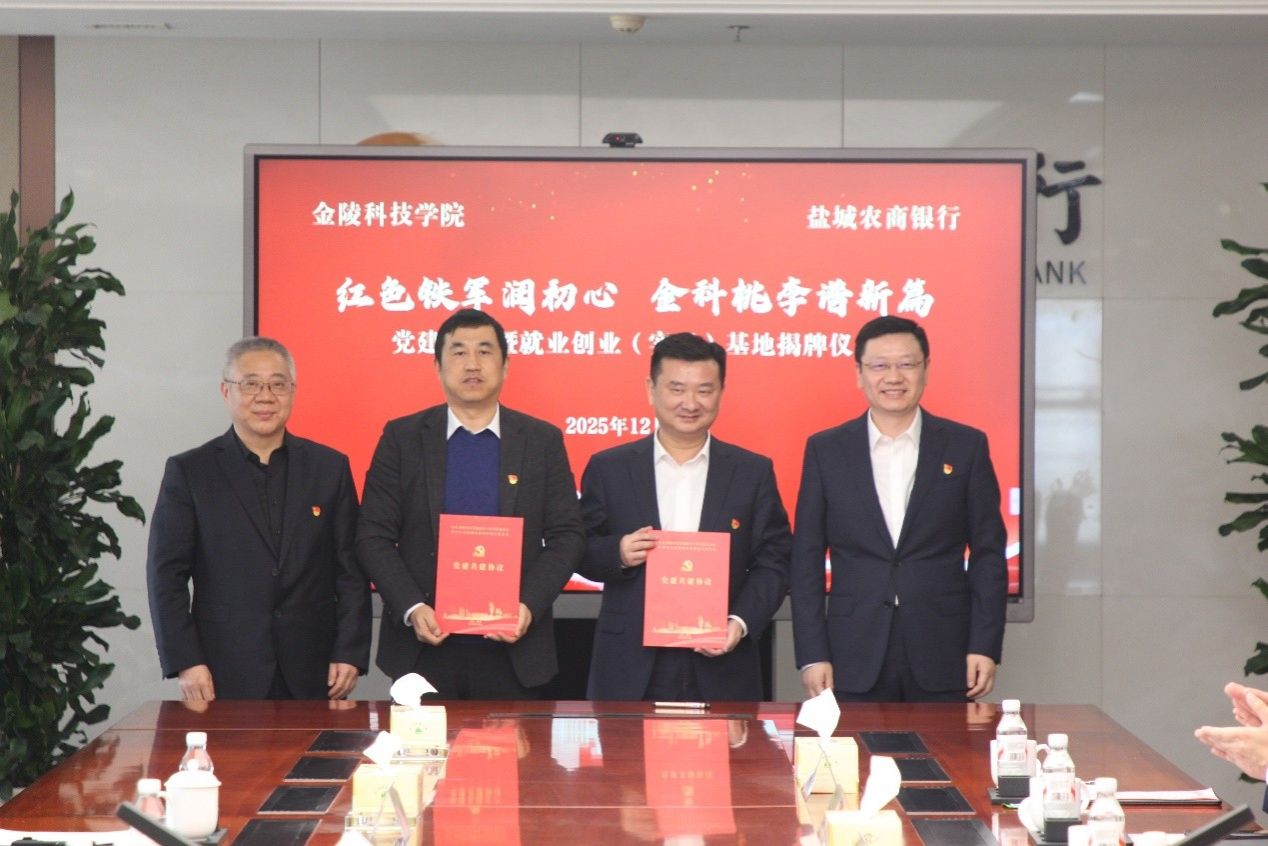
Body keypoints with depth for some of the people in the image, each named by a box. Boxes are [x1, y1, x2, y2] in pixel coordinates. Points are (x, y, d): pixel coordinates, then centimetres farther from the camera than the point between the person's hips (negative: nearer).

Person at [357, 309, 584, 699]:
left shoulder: (543, 440, 5)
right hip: (424, 643, 0)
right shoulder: (402, 438, 3)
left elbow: (565, 537, 2)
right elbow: (373, 536, 0)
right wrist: (412, 608, -13)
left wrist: (528, 607, -13)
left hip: (513, 648, 0)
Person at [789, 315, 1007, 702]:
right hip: (855, 660, 0)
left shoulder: (966, 446, 4)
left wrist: (984, 647, -3)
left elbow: (988, 553, 4)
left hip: (943, 658, 0)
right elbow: (806, 561, 5)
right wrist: (812, 655, -2)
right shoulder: (825, 450, 5)